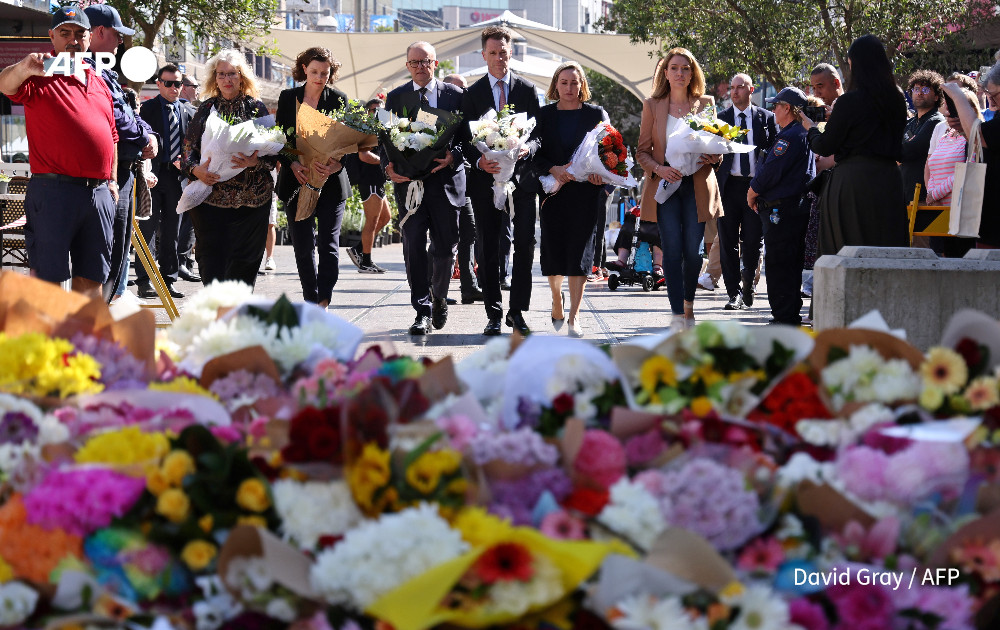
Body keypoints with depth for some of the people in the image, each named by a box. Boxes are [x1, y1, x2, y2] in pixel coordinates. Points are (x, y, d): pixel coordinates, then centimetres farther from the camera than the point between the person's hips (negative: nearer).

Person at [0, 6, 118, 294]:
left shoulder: (97, 81, 18)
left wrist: (112, 180, 20)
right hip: (54, 191, -6)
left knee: (92, 275, 11)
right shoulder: (41, 76, -2)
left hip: (99, 192, 6)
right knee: (47, 274, -5)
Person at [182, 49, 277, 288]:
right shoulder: (207, 108, 10)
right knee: (212, 260, -8)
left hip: (251, 197, 0)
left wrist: (256, 163, -17)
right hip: (210, 195, 0)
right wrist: (196, 170, -11)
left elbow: (273, 152, 5)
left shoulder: (256, 108, 8)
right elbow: (189, 148, 10)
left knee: (244, 260, 1)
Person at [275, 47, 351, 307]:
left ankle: (323, 302, -11)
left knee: (328, 243, -8)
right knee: (303, 246, 3)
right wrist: (293, 165, -15)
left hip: (330, 181, -1)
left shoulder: (339, 99, 2)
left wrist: (336, 164, -24)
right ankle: (311, 302, 11)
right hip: (297, 181, 1)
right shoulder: (288, 98, 6)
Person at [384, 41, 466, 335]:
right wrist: (389, 167, -11)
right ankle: (423, 311, -2)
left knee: (445, 248, 6)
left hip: (446, 179, 0)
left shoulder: (454, 95, 7)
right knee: (413, 248, -6)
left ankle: (439, 299, 31)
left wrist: (453, 156, -15)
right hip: (409, 180, 0)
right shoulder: (395, 97, 9)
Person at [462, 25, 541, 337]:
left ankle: (517, 311, 5)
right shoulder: (472, 93, 6)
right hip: (486, 180, 0)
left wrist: (527, 148, -15)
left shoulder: (527, 89, 8)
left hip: (522, 179, 0)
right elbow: (465, 139, 4)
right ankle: (493, 314, 9)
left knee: (525, 247, -3)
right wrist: (479, 161, -16)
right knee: (488, 251, 3)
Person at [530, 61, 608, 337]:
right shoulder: (544, 115, 10)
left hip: (586, 192, -1)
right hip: (553, 191, 1)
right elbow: (536, 154, 3)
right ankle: (557, 301, 30)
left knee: (580, 251, -8)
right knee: (553, 250, 2)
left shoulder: (597, 114, 8)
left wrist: (600, 173, -14)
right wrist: (554, 170, -15)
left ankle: (573, 315, -6)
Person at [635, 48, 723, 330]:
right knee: (672, 250, -9)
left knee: (694, 251, 0)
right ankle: (678, 314, -8)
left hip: (697, 186, 1)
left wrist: (711, 157, -8)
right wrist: (659, 169, -12)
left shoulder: (706, 103, 9)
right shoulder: (652, 105, 7)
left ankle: (688, 304, 23)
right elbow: (642, 151, 7)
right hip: (665, 184, -1)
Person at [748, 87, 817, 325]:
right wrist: (757, 191, 16)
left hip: (781, 210, -10)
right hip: (798, 206, 11)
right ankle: (792, 315, 21)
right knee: (791, 265, 15)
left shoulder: (791, 136, -16)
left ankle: (784, 317, -5)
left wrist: (753, 192, -5)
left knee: (778, 265, -7)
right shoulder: (804, 134, 16)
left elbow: (772, 170, -20)